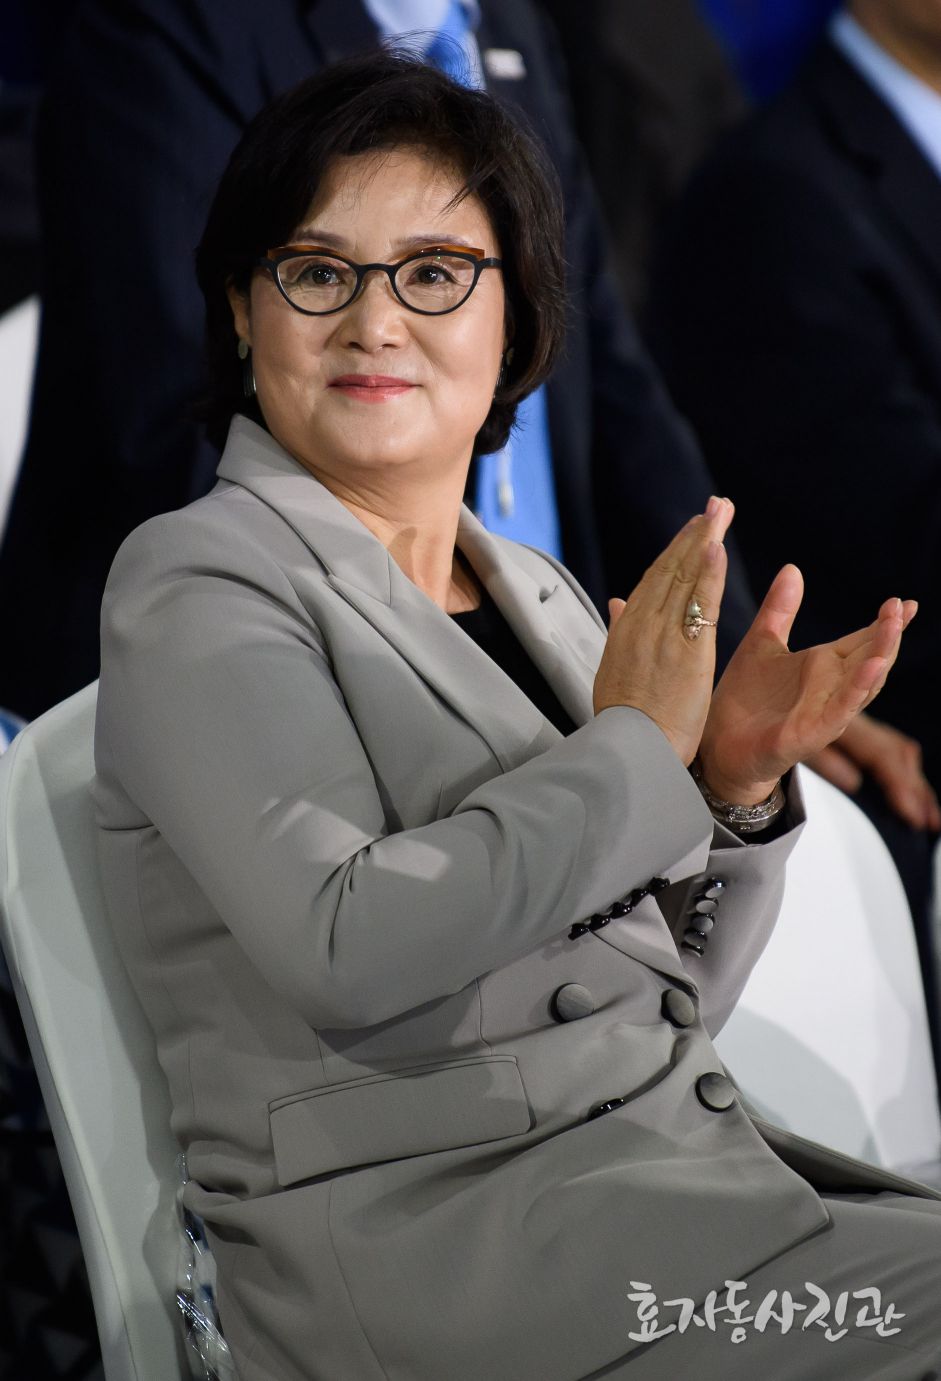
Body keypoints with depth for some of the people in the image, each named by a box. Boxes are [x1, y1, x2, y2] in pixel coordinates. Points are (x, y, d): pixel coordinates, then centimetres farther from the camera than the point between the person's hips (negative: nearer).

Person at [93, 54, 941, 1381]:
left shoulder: (539, 593, 16)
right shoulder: (199, 583, -4)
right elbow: (346, 947, -20)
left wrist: (736, 786, 0)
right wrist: (632, 751, -10)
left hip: (686, 1155, 7)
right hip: (425, 1224, -7)